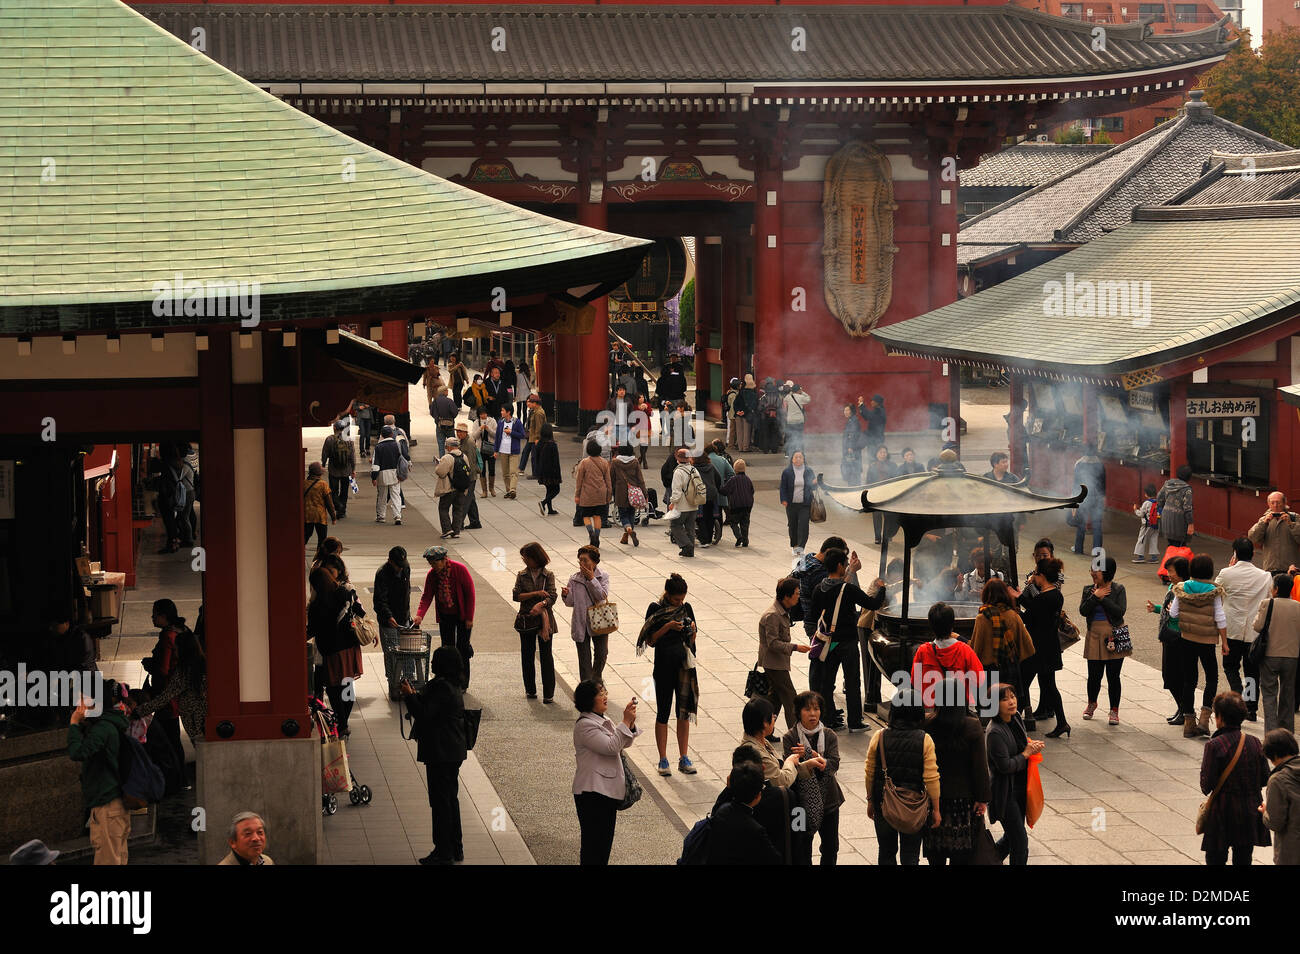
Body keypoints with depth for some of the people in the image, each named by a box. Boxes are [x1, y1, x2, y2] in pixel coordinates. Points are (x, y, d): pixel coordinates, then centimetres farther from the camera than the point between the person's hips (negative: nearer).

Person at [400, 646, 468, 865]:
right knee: (451, 798, 17)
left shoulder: (441, 686, -20)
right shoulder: (454, 686, 11)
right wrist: (414, 695, 14)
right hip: (454, 751, 10)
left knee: (440, 800, -3)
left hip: (440, 753, -10)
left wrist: (409, 695, -11)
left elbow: (424, 714, -21)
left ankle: (444, 852, 1)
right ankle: (456, 848, 24)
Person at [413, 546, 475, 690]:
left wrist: (469, 618, -15)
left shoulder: (460, 570, -19)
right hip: (445, 616, 4)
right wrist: (419, 615, -21)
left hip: (462, 615, -4)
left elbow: (470, 593, -15)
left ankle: (463, 684, 8)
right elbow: (427, 596, -5)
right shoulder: (431, 574, -7)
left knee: (462, 649, -1)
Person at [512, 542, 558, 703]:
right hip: (526, 620, 2)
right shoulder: (522, 575, 4)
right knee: (527, 656, 8)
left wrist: (540, 605, -28)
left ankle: (549, 694, 3)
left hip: (544, 619, -2)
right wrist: (536, 593, -16)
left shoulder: (548, 575, -1)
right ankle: (530, 690, 21)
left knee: (546, 656, -1)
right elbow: (516, 595, -7)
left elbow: (552, 597, -9)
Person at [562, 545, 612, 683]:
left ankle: (597, 679, 36)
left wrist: (591, 578, -21)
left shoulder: (603, 576, -4)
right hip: (581, 624, 0)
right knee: (584, 658, 3)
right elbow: (571, 603, 1)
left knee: (601, 653, 9)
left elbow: (602, 596, -17)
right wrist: (566, 595, -22)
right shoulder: (574, 579, -2)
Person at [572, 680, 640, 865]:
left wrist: (631, 723, -1)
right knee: (594, 842, -5)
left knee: (605, 839, 16)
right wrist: (625, 722, -21)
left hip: (608, 790, 10)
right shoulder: (585, 725, -17)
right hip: (592, 792, -10)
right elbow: (610, 747, -23)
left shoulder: (602, 720, 14)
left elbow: (624, 743, 17)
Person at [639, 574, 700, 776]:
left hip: (684, 666, 4)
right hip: (664, 666, -4)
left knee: (684, 711, 7)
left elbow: (691, 642, 11)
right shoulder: (655, 609, -7)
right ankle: (663, 760, 10)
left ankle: (683, 758, 15)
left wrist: (692, 631, -10)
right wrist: (667, 627, -20)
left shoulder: (686, 608, 5)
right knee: (663, 713, 3)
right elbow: (651, 641, -9)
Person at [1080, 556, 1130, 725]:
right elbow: (1083, 611, -5)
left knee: (1113, 676, 1)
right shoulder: (1089, 589, 6)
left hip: (1114, 637, -2)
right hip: (1095, 635, 2)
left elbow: (1120, 611, -14)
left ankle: (1114, 711, 13)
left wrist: (1103, 598, -14)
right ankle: (1091, 703, 33)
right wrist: (1095, 596, -15)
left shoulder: (1118, 589, -2)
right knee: (1094, 675, 6)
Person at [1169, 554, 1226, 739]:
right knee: (1212, 678, 11)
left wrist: (1170, 607, 23)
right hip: (1207, 640, -3)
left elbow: (1173, 614, 0)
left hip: (1186, 639, 3)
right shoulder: (1214, 592, -11)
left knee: (1189, 680, 10)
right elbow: (1220, 619, -9)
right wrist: (1224, 642, -1)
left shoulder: (1182, 589, -4)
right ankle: (1204, 718, -5)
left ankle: (1189, 723, 12)